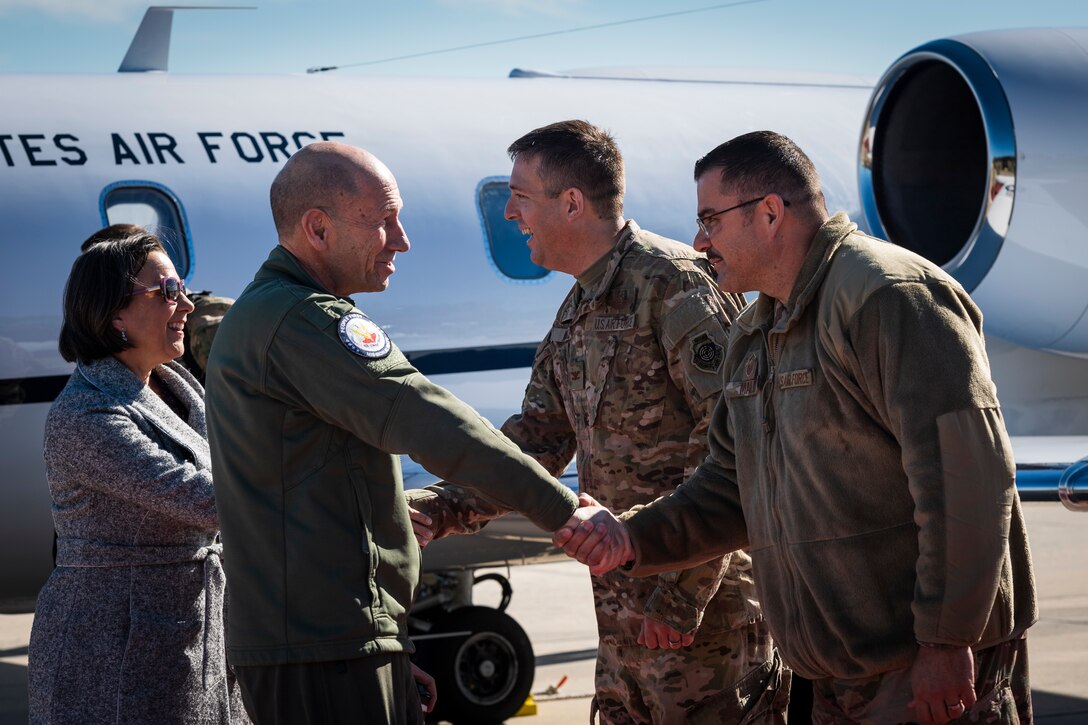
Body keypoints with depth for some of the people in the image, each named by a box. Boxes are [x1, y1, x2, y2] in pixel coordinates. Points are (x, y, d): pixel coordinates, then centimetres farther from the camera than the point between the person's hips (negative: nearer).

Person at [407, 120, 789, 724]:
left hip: (707, 601, -9)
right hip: (624, 602, 9)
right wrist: (437, 509, 2)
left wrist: (682, 593, -21)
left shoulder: (672, 284, -13)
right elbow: (534, 444, 19)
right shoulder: (575, 316, 17)